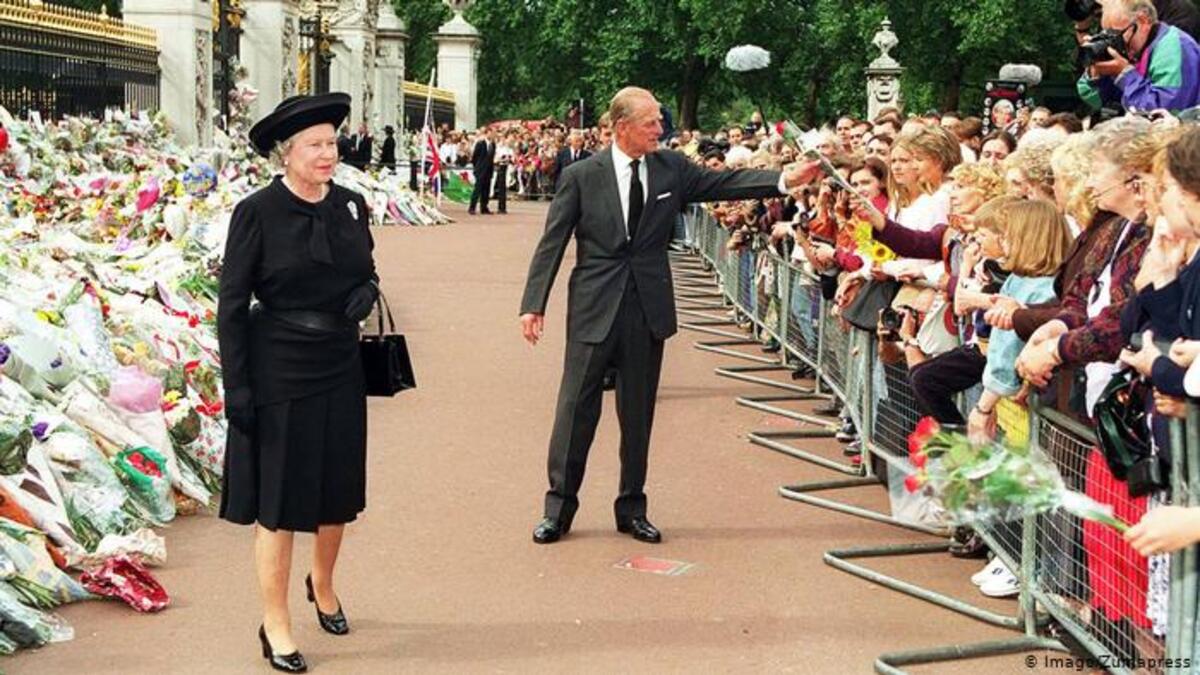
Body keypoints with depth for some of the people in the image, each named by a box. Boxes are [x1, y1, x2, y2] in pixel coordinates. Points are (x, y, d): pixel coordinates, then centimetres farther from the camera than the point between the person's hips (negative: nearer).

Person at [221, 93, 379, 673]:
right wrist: (236, 386, -14)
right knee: (279, 501, 3)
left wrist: (366, 293, -7)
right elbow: (231, 305, -10)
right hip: (279, 372, -5)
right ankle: (275, 626, 16)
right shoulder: (257, 212, -11)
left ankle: (323, 584, 42)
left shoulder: (350, 205, 3)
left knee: (338, 492, 15)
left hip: (340, 369, 5)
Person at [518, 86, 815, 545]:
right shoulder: (581, 176, -4)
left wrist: (784, 180, -9)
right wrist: (534, 304, -9)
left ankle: (632, 509, 22)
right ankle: (559, 507, 12)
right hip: (594, 308, -3)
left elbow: (723, 183, 4)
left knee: (639, 412, 10)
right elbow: (552, 243, -4)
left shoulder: (671, 168, 5)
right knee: (576, 407, 0)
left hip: (647, 308, 3)